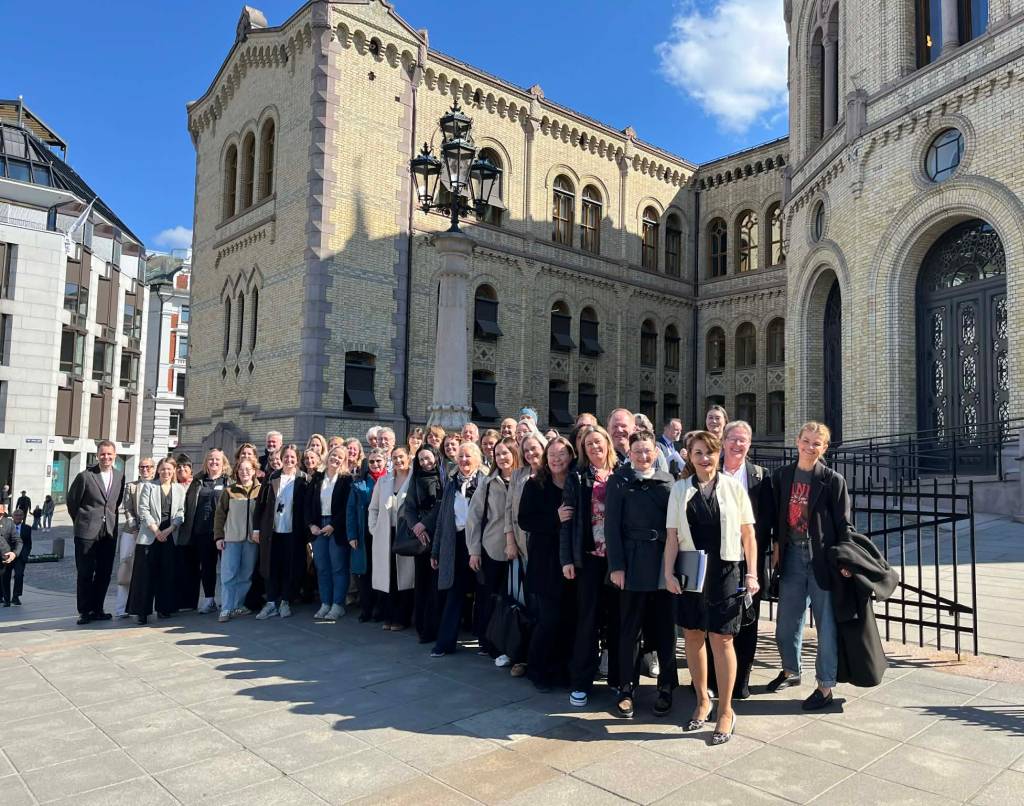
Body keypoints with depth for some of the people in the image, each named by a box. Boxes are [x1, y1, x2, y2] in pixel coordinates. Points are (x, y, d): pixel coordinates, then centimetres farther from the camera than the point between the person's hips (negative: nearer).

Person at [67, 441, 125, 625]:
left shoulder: (120, 476, 4)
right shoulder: (85, 476, -7)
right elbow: (72, 501, 3)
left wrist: (110, 518, 11)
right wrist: (81, 521, 8)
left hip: (109, 532, 4)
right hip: (87, 532, -4)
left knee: (104, 573, 8)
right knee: (85, 573, 2)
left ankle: (97, 609, 19)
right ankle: (84, 611, 13)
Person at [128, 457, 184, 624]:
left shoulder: (179, 489, 10)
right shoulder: (148, 486, 3)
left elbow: (180, 512, 5)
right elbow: (143, 509, -4)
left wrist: (169, 530, -9)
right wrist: (156, 530, -10)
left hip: (170, 536, 2)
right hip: (149, 535, -2)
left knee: (167, 573, 4)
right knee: (146, 573, -3)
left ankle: (164, 608, 13)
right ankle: (142, 611, 3)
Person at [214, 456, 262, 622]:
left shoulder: (260, 490, 3)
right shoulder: (229, 490, 3)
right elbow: (220, 514, 5)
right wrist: (218, 536, -1)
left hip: (252, 539, 1)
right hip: (231, 539, 0)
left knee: (246, 575, 6)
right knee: (228, 574, -1)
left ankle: (239, 605, 17)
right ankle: (226, 609, 4)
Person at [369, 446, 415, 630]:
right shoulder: (383, 481, 12)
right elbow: (373, 508, 17)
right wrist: (373, 529, 8)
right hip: (384, 537, 4)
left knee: (404, 575, 1)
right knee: (385, 576, 6)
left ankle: (402, 618, 12)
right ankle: (388, 616, 18)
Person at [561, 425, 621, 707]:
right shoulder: (577, 478, 3)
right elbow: (569, 520, 0)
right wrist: (567, 558, -5)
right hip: (589, 556, -1)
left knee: (616, 617, 9)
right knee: (588, 618, 3)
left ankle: (618, 676, 23)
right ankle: (580, 682, 12)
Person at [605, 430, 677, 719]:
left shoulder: (667, 480, 5)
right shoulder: (619, 480, -2)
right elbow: (612, 525, -4)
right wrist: (616, 565, -9)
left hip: (664, 564, 2)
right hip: (633, 564, -2)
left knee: (664, 628, 11)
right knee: (629, 630, 7)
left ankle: (666, 687, 26)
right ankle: (626, 688, 20)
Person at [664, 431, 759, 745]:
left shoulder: (734, 487, 1)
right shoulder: (680, 489, 5)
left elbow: (748, 533, 3)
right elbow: (672, 535, 4)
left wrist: (751, 574, -2)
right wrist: (668, 573, -3)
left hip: (725, 571, -2)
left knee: (721, 639, 0)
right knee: (693, 636, 10)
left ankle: (725, 711, 15)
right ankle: (702, 701, 29)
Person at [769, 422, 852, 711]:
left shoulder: (833, 480, -6)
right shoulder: (781, 476, 4)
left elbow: (844, 524, -6)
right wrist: (776, 547, 3)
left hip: (822, 557, -4)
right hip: (792, 556, 4)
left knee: (826, 624, 4)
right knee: (786, 620, 15)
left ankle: (825, 686, 17)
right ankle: (791, 671, 36)